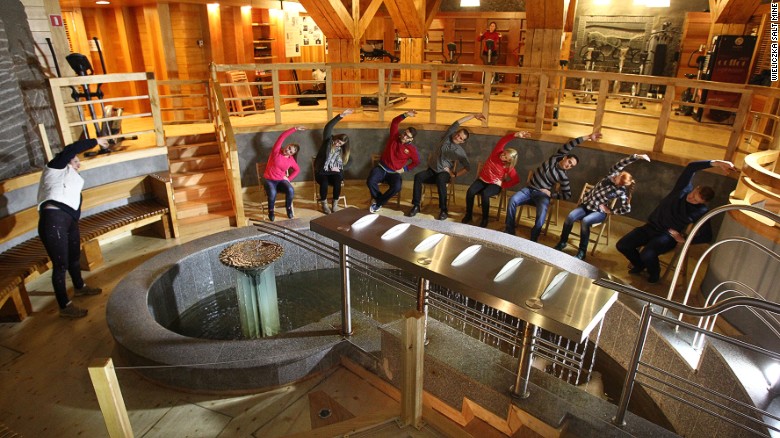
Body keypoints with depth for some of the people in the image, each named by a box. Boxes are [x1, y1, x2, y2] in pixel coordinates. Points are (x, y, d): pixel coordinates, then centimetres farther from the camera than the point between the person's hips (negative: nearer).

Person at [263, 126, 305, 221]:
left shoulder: (291, 160, 1)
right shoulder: (276, 151, -8)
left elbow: (297, 170, 16)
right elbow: (282, 137, -15)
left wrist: (289, 178, 1)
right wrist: (295, 129, -18)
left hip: (281, 180, 3)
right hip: (269, 180, -2)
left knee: (291, 190, -29)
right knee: (272, 193, -34)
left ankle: (288, 208, -2)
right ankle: (271, 211, -7)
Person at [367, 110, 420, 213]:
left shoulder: (412, 149, -6)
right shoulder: (394, 136, -2)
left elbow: (416, 162, 7)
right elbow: (395, 122, -8)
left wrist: (405, 169, -1)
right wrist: (406, 115, -23)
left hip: (394, 173, -1)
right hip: (381, 168, 1)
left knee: (397, 187, -32)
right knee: (370, 181, -29)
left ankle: (378, 202, -8)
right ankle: (378, 197, 3)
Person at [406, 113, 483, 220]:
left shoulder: (460, 152, -6)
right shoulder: (447, 137, 2)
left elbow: (467, 167, -2)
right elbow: (457, 123, 0)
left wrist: (454, 174, -10)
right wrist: (473, 116, -3)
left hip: (444, 173, -3)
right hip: (431, 170, 3)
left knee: (440, 180, -39)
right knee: (418, 176, -28)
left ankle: (443, 210, -34)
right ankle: (416, 206, -25)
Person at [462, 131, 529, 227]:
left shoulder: (508, 167, -17)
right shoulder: (497, 152, -11)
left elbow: (516, 180, -16)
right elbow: (503, 140, -23)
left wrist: (503, 184, -14)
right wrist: (515, 135, -40)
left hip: (495, 184, -3)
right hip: (482, 180, 3)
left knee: (484, 194, -35)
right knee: (470, 191, -25)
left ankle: (485, 219, -17)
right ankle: (468, 215, -7)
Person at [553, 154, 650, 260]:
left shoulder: (621, 192, -15)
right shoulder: (612, 175, -7)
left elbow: (627, 209, -13)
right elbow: (620, 164, -18)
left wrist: (610, 211, -7)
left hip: (599, 211, -3)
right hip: (587, 203, 4)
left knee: (585, 221, -34)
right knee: (570, 217, -23)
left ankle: (582, 251, -21)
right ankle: (562, 242, -3)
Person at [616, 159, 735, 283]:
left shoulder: (701, 211, -11)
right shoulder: (684, 187, -4)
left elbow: (707, 236, -9)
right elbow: (691, 167, -13)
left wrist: (684, 240, -14)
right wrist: (715, 163, -23)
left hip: (668, 236, -4)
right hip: (651, 227, 4)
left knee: (647, 254, -33)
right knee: (622, 245, -10)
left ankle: (654, 273, 4)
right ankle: (639, 265, 22)